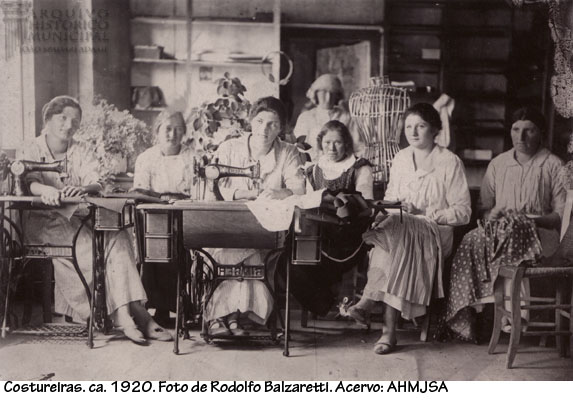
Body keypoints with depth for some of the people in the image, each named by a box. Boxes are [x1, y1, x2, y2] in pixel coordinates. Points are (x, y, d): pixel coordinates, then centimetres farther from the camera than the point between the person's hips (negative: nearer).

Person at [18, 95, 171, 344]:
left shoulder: (80, 157, 18)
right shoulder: (30, 151, 7)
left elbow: (97, 185, -2)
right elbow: (29, 181, -15)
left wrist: (83, 188, -28)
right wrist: (46, 190, -39)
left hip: (77, 222, 4)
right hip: (43, 223, -4)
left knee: (119, 237, -26)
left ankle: (124, 313, -33)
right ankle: (131, 312, -26)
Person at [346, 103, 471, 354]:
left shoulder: (450, 162, 1)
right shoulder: (400, 159, 16)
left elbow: (463, 212, -3)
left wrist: (424, 213, -14)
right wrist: (386, 213, -7)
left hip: (435, 232, -3)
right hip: (400, 229, 4)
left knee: (395, 234, -35)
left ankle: (369, 300, -27)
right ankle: (389, 329, -35)